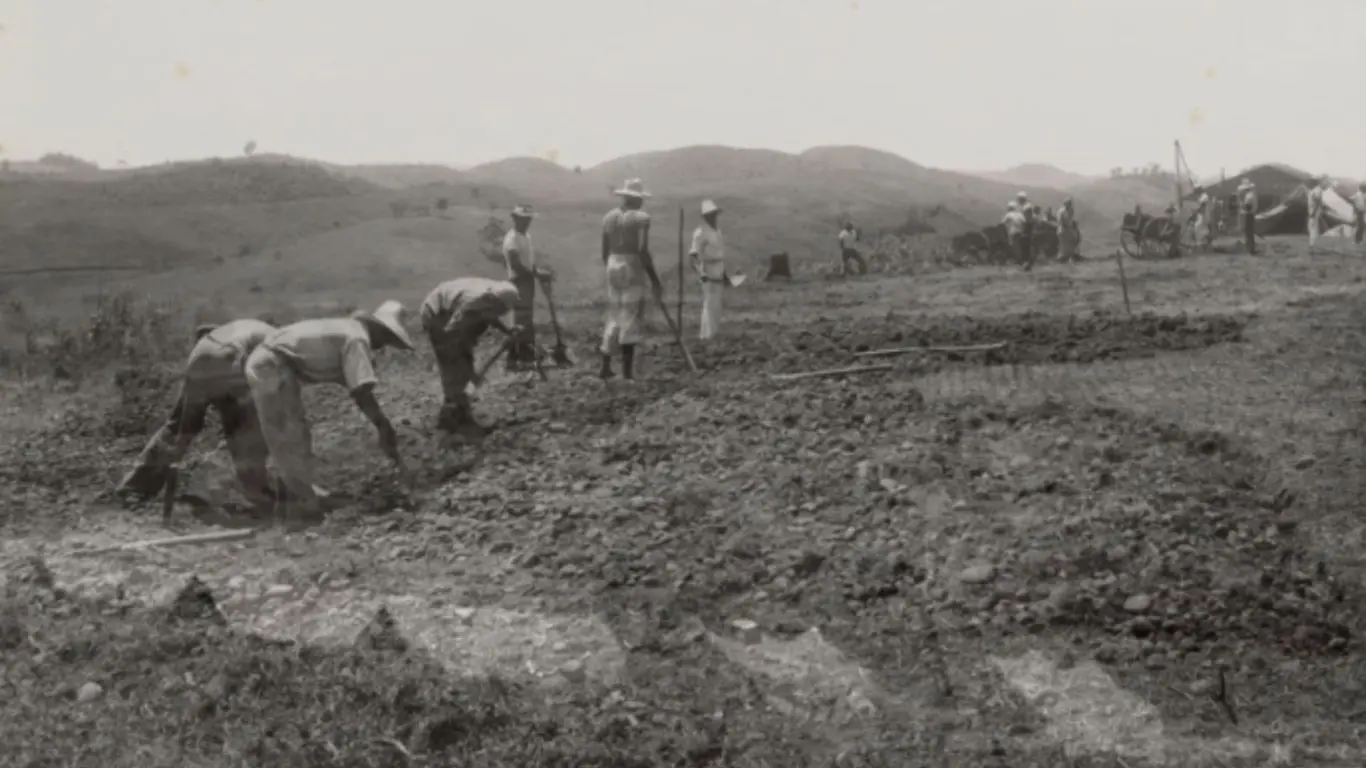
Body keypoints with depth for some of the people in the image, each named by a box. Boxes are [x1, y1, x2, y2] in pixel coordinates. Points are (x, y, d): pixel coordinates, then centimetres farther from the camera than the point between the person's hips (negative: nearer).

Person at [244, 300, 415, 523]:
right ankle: (304, 501, -2)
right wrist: (384, 428, -16)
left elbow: (358, 388, 17)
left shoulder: (349, 330, 15)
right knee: (288, 438, -6)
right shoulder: (357, 338, -15)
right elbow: (361, 393, -22)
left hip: (267, 363, 11)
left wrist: (384, 425, 14)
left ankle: (300, 490, 30)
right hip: (271, 366, -11)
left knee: (295, 433, 20)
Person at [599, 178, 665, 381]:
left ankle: (605, 366, 12)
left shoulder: (609, 217, 10)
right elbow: (643, 252, -15)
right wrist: (655, 280, -9)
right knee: (630, 318, -3)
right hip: (633, 269, -6)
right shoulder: (641, 218, -9)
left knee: (614, 316, 13)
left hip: (613, 267, 6)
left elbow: (605, 252, 12)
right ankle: (628, 370, -3)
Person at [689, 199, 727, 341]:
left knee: (715, 305, 12)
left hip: (718, 273, 9)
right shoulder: (701, 233, -14)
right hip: (708, 273, -9)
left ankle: (711, 333, 19)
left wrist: (724, 273, 21)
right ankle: (707, 335, -5)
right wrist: (701, 272, -32)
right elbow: (693, 254, -22)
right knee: (710, 304, -9)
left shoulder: (717, 232, 15)